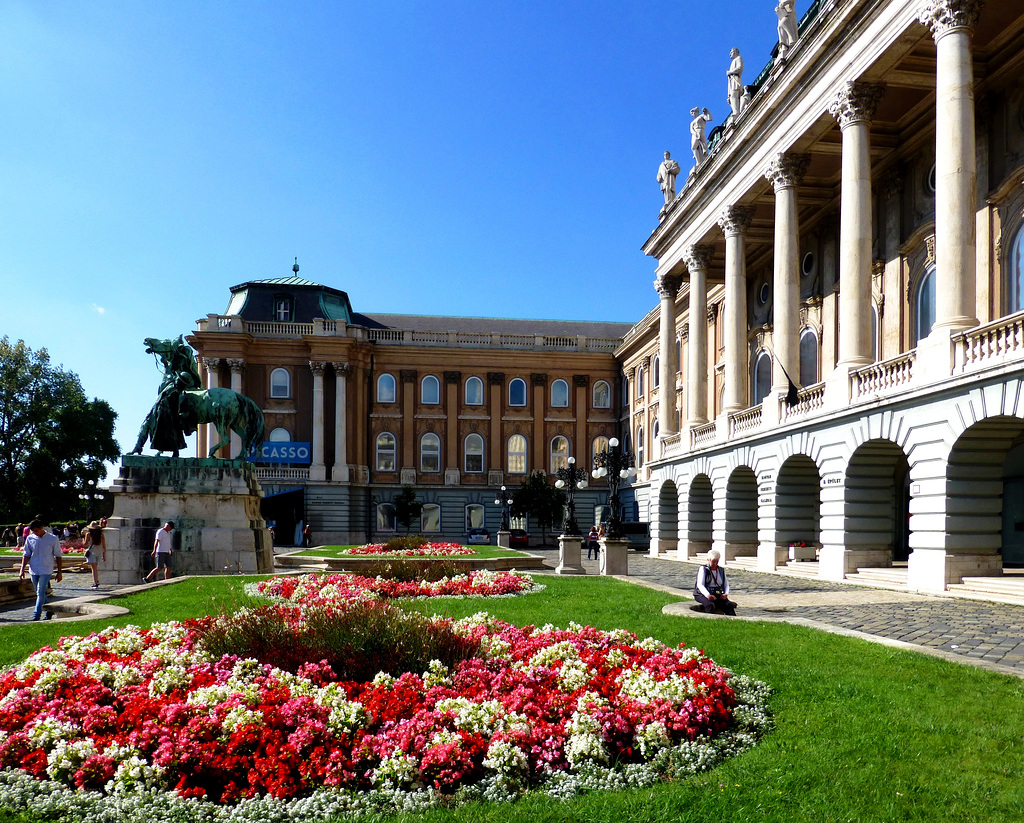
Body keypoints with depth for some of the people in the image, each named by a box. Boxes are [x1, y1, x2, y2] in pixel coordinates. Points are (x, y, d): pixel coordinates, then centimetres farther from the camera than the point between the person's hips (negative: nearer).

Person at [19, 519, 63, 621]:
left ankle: (36, 615, -10)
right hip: (33, 571, 4)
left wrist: (59, 572, 0)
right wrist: (22, 570, 2)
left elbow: (58, 556, 1)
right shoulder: (30, 539, 4)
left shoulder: (53, 539, -4)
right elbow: (26, 555, 10)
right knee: (39, 593, 11)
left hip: (46, 571, -4)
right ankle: (49, 610, 27)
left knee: (40, 592, -13)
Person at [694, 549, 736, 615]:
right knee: (710, 605, -37)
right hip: (703, 594, -4)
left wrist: (726, 594, -7)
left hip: (718, 595, 4)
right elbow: (700, 585, -8)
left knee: (729, 604, -27)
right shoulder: (703, 569, 3)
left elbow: (726, 584, 17)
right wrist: (708, 595, -27)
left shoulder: (721, 570, 18)